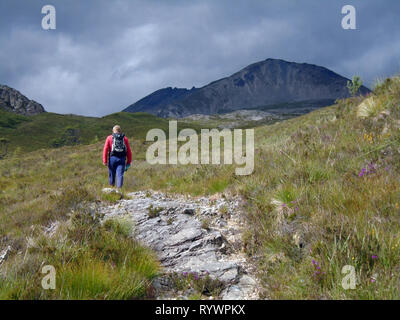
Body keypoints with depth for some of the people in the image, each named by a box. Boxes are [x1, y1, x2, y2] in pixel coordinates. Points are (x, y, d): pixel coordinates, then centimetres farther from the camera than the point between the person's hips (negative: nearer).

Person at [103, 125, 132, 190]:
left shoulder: (109, 138, 7)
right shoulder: (125, 138, 11)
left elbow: (105, 149, -1)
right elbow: (129, 151, 8)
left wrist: (105, 161, -2)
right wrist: (128, 162, 11)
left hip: (112, 158, 0)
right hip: (122, 159, 0)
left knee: (112, 173, 13)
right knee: (120, 174, -3)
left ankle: (112, 187, 25)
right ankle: (119, 188, -15)